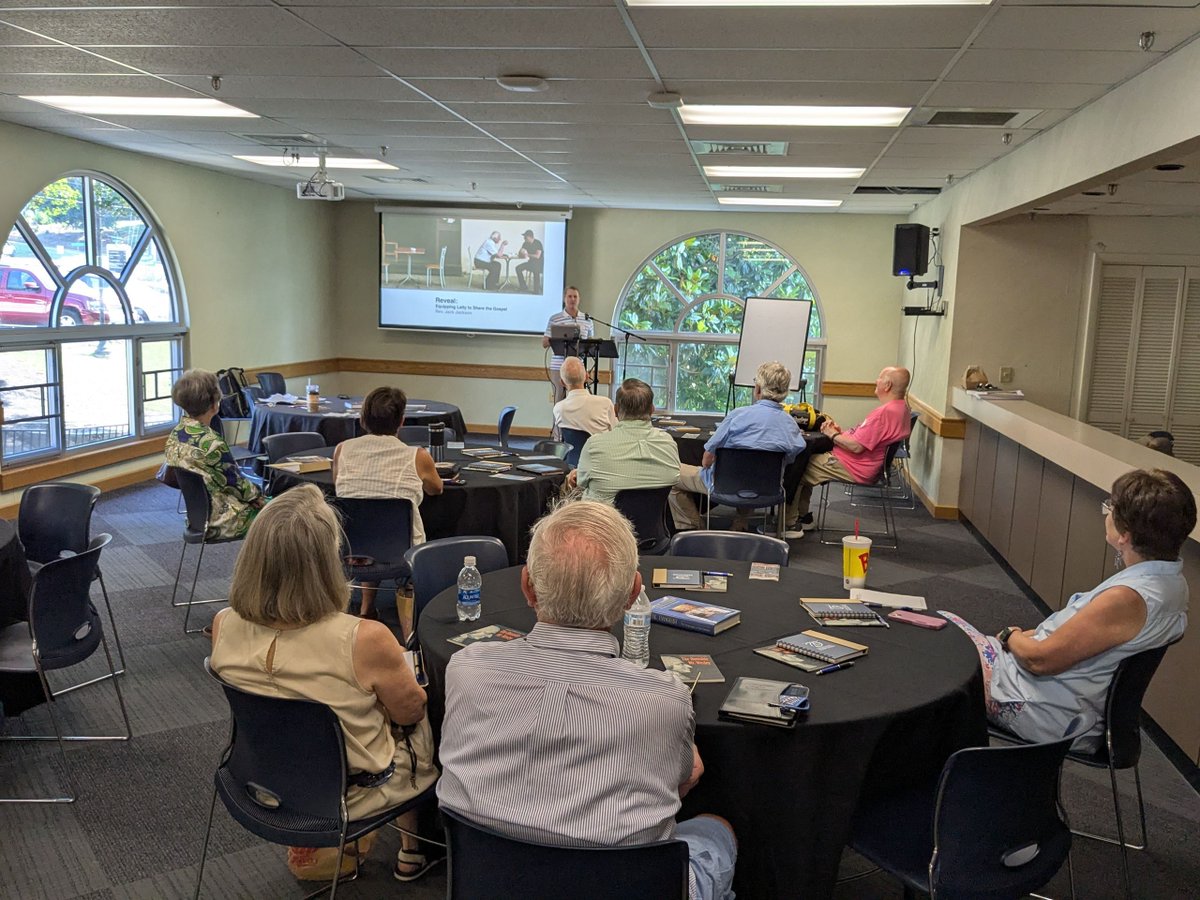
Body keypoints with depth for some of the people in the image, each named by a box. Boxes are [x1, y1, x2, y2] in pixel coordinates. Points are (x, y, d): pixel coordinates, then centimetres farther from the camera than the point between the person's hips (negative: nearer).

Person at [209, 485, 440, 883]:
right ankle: (413, 852, 43)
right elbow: (410, 711, -14)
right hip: (354, 791, -5)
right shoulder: (364, 641, -35)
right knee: (428, 724, 25)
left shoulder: (224, 626, -20)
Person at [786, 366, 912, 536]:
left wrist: (833, 434, -9)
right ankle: (802, 515, 21)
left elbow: (856, 447, -26)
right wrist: (840, 431, 5)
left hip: (855, 469, -11)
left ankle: (790, 524, 3)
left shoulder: (885, 412, -25)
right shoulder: (901, 407, 9)